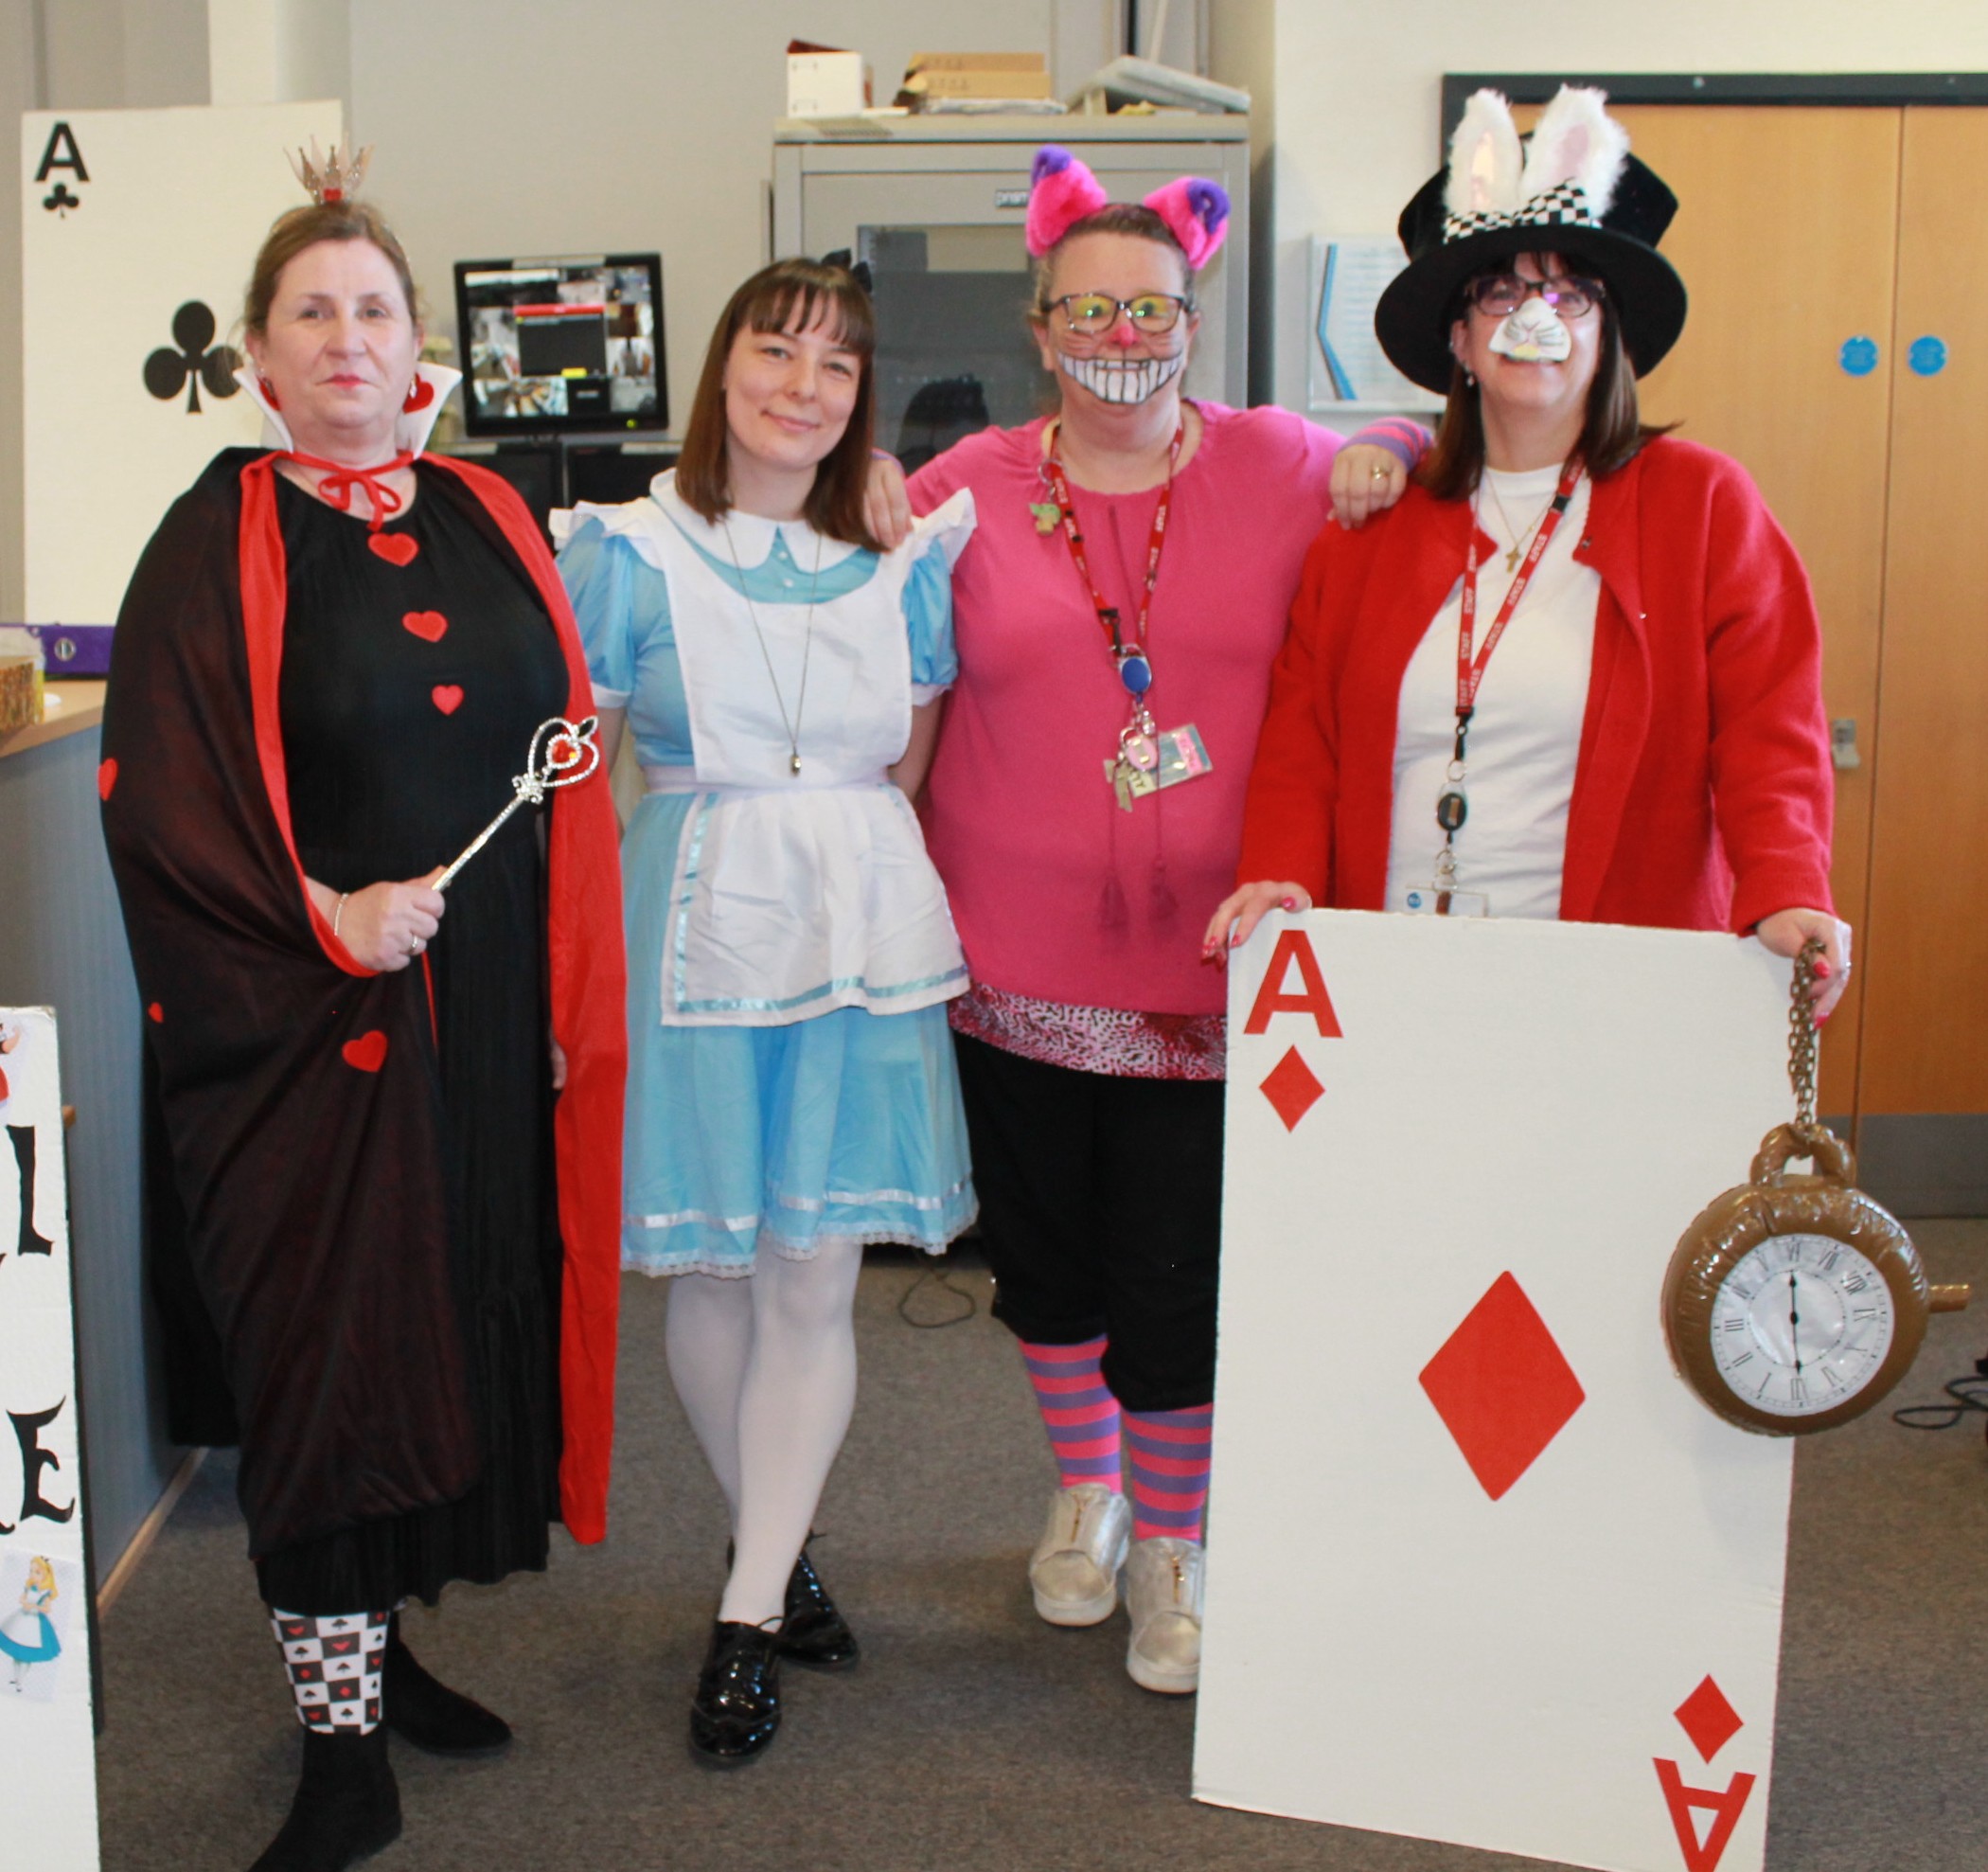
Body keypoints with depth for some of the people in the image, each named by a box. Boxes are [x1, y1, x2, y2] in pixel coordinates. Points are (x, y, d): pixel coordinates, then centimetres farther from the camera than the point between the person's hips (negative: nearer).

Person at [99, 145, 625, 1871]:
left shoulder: (489, 522, 10)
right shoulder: (218, 545, -3)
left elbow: (564, 765, 11)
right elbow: (161, 793, -9)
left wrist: (572, 1002, 7)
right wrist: (319, 923, -19)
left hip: (492, 1015, 5)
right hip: (315, 1026, -5)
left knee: (463, 1318, 11)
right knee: (329, 1346, -1)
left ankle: (380, 1642, 29)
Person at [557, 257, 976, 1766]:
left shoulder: (900, 560, 8)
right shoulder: (626, 552, 0)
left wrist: (847, 860, 1)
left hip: (862, 941, 2)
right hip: (698, 936, -2)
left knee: (816, 1275, 0)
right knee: (716, 1273, 6)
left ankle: (750, 1616, 10)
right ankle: (778, 1551, 28)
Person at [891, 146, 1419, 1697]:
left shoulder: (1278, 468, 2)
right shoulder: (965, 490, 2)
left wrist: (1398, 450, -4)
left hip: (1207, 960, -1)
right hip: (1017, 954, 2)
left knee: (1179, 1278, 1)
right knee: (1046, 1250, 17)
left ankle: (1176, 1543, 26)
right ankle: (1086, 1488, 43)